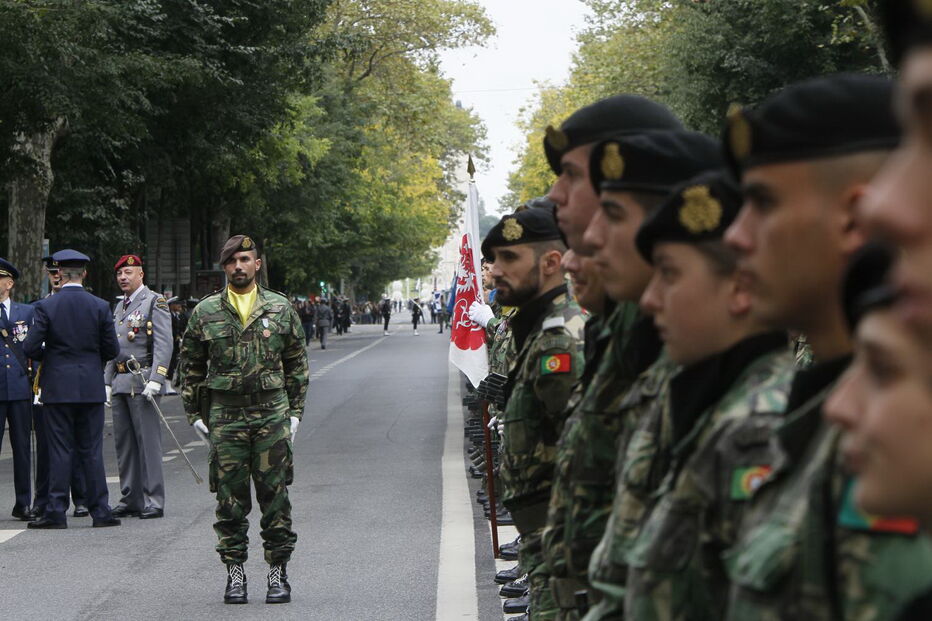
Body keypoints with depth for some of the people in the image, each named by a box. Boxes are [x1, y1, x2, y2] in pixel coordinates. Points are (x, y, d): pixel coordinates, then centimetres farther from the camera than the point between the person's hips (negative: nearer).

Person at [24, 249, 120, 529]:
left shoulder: (46, 306, -6)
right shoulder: (100, 307, -2)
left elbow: (30, 348, -9)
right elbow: (112, 350, 0)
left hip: (57, 388, -1)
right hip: (91, 388, 1)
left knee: (59, 451, 2)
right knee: (92, 451, 6)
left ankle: (56, 512, 2)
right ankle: (100, 511, 6)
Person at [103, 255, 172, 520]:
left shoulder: (154, 302, -4)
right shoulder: (119, 307, 20)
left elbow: (163, 344, -12)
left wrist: (155, 380, -20)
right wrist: (108, 382, 16)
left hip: (142, 382, -8)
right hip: (120, 383, 8)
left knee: (148, 442, -6)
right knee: (124, 444, 8)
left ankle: (153, 502, -3)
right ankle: (130, 500, 13)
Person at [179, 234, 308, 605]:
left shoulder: (281, 308, 6)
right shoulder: (205, 313, 5)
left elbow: (297, 363, 11)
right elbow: (191, 366, 12)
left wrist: (295, 411, 5)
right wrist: (194, 413, 7)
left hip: (272, 414, 0)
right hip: (225, 417, 0)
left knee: (275, 496, 1)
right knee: (230, 499, 2)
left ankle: (277, 573, 9)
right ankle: (234, 573, 11)